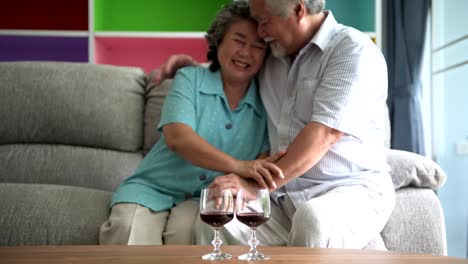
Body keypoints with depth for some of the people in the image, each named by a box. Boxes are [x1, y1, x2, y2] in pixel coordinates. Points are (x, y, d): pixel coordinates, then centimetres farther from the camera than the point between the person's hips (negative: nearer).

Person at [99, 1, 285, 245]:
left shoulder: (264, 106, 4)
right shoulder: (190, 79, 0)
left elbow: (266, 169, -3)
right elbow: (177, 138, -17)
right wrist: (238, 166, -31)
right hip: (152, 188, 0)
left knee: (185, 229, -32)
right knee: (128, 229, -31)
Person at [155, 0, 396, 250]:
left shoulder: (353, 50, -7)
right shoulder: (271, 59, 15)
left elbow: (324, 133, -19)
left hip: (353, 188, -6)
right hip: (285, 195, 6)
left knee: (313, 222, -39)